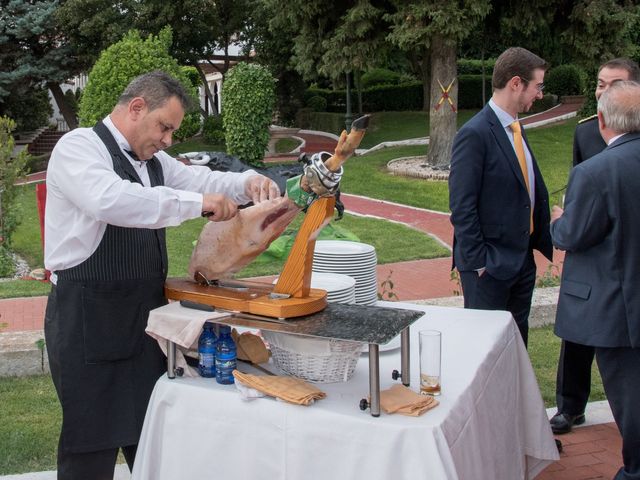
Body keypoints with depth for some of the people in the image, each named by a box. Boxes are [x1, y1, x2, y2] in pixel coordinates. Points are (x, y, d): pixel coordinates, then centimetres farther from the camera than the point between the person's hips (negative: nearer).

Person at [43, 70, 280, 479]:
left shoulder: (152, 160, 13)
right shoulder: (79, 147, -11)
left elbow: (200, 180, 23)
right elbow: (109, 200, -30)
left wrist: (249, 183, 1)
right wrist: (197, 202, -28)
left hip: (145, 311, 8)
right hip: (87, 318, -8)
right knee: (93, 446, 1)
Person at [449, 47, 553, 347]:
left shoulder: (515, 129, 11)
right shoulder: (475, 134, -17)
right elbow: (461, 208, -18)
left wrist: (543, 241, 7)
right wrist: (478, 263, -18)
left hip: (522, 259, 8)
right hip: (489, 266, -8)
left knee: (517, 341, 17)